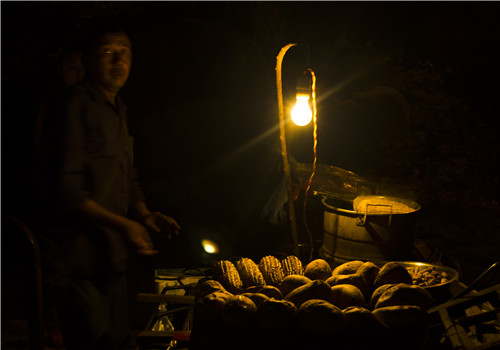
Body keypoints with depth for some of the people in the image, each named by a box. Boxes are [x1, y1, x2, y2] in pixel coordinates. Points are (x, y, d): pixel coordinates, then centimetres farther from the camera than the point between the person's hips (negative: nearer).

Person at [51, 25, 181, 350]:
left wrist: (145, 214, 10)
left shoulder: (117, 110, 17)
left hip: (112, 257, 9)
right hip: (79, 260, -9)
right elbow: (67, 189, -20)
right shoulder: (77, 106, -13)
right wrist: (122, 225, -22)